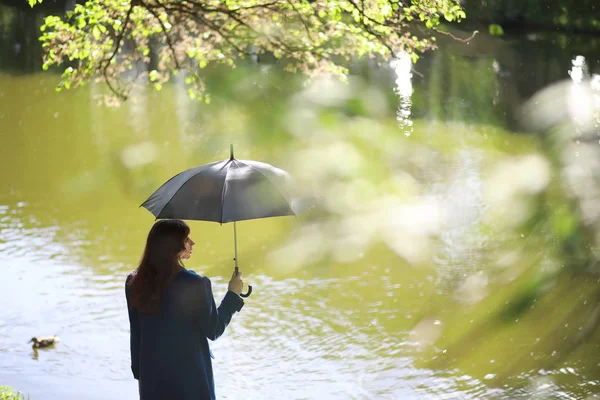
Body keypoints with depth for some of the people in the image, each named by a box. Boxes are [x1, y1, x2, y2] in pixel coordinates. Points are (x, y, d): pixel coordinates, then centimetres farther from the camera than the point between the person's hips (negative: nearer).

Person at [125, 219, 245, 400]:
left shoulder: (134, 282, -3)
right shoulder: (195, 284, -19)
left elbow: (135, 334, 5)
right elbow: (213, 331, -8)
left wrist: (139, 374, 16)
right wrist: (233, 294, 3)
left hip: (153, 378, 5)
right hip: (189, 377, -5)